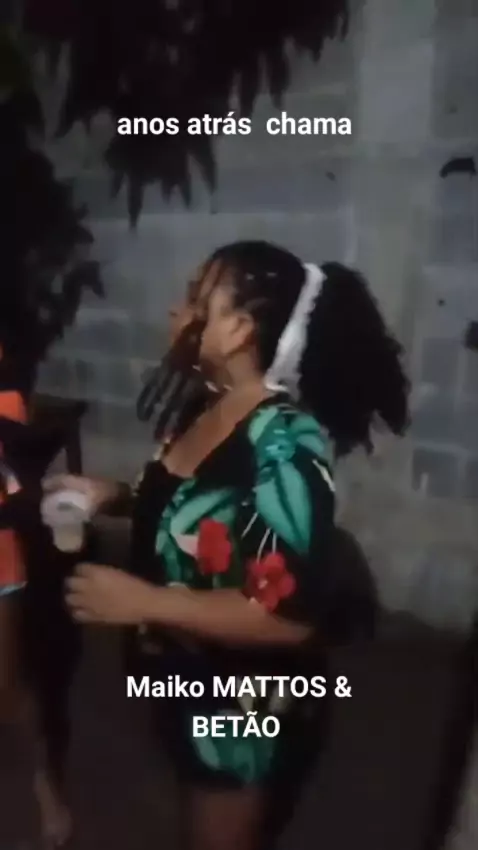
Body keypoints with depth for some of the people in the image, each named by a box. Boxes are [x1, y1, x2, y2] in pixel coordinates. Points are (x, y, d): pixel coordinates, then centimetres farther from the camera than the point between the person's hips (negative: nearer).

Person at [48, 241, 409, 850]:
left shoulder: (282, 446, -30)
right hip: (183, 679, 8)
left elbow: (291, 615, -32)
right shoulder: (204, 405, -4)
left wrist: (141, 601, -30)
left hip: (244, 703, -8)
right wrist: (112, 496, -4)